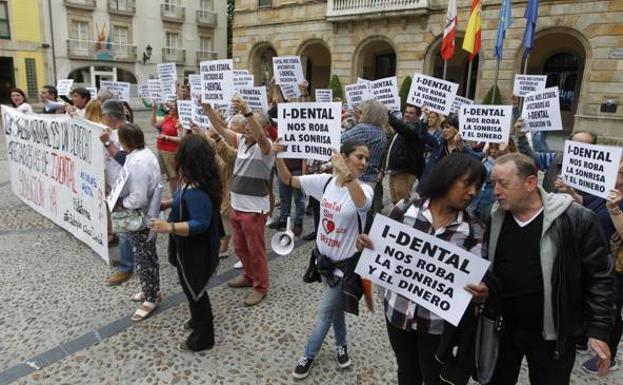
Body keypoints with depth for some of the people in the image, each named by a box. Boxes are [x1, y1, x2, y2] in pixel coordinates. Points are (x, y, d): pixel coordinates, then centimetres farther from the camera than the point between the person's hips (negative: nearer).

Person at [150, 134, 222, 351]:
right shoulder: (198, 182, -2)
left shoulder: (195, 190, -33)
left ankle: (203, 338, 29)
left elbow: (200, 224, -34)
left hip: (194, 251, -10)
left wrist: (169, 227, -40)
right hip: (194, 248, 10)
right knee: (194, 289, 28)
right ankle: (199, 320, 50)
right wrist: (168, 203, 11)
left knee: (194, 291, 10)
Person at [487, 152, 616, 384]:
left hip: (552, 333, -3)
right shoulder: (493, 218, -5)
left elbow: (599, 277, -10)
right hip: (500, 326, 3)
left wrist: (599, 329, -11)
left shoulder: (576, 219, -17)